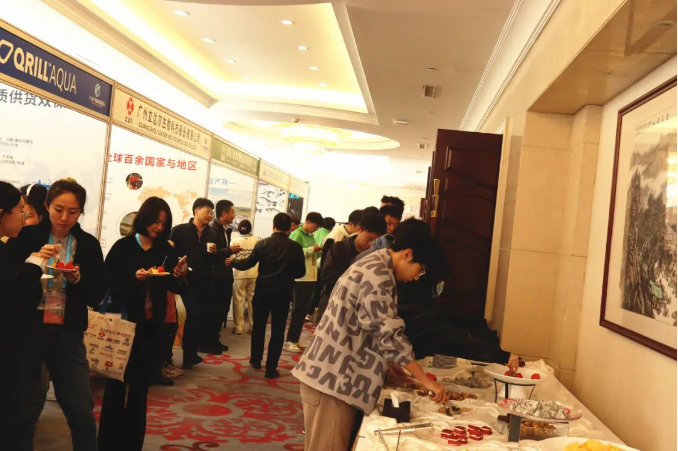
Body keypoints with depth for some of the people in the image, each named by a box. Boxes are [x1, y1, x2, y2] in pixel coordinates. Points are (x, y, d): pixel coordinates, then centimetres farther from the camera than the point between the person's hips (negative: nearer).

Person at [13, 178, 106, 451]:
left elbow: (96, 296, 2)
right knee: (21, 410, 8)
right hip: (28, 329, -1)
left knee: (82, 413, 1)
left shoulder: (89, 245, 3)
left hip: (68, 334, 1)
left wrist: (77, 279, -16)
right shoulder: (27, 236, -2)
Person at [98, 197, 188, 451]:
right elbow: (107, 281, -9)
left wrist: (180, 276, -16)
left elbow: (174, 288, 4)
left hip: (151, 324, 3)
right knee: (117, 381, 4)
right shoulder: (123, 246, -5)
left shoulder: (166, 251, 4)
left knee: (141, 383, 11)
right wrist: (134, 278, -24)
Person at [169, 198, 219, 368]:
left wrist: (213, 252, -8)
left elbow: (215, 261, 11)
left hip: (205, 282, 5)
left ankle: (191, 354, 21)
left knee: (201, 317, 7)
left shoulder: (212, 234, 11)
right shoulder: (179, 230, -2)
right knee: (194, 313, -16)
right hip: (186, 280, -5)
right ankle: (189, 354, 0)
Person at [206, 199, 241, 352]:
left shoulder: (226, 230, 13)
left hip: (225, 275, 9)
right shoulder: (212, 229, -14)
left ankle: (214, 340, 25)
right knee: (212, 310, -1)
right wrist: (230, 250, -19)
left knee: (222, 309, 14)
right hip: (215, 277, -9)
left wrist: (231, 253, -3)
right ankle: (206, 343, 9)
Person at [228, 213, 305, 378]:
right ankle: (271, 368, 5)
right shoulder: (295, 247, -7)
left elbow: (246, 265, -3)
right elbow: (301, 272, -1)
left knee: (258, 326, 18)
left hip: (263, 290, 1)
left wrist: (232, 261, 16)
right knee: (277, 331, 5)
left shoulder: (263, 243, -7)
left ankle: (256, 359, 32)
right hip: (283, 293, -1)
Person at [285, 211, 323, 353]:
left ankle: (295, 340, 19)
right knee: (299, 310, -5)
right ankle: (289, 341, 2)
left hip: (311, 277, 8)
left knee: (303, 310, 11)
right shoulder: (296, 235, -10)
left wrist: (320, 251, 1)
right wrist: (312, 249, -19)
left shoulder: (311, 236, 15)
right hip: (301, 278, -8)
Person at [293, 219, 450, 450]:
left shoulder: (373, 267, 17)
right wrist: (426, 380, -13)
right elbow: (389, 335, -19)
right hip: (332, 378, -10)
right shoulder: (378, 273, -16)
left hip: (338, 375, 10)